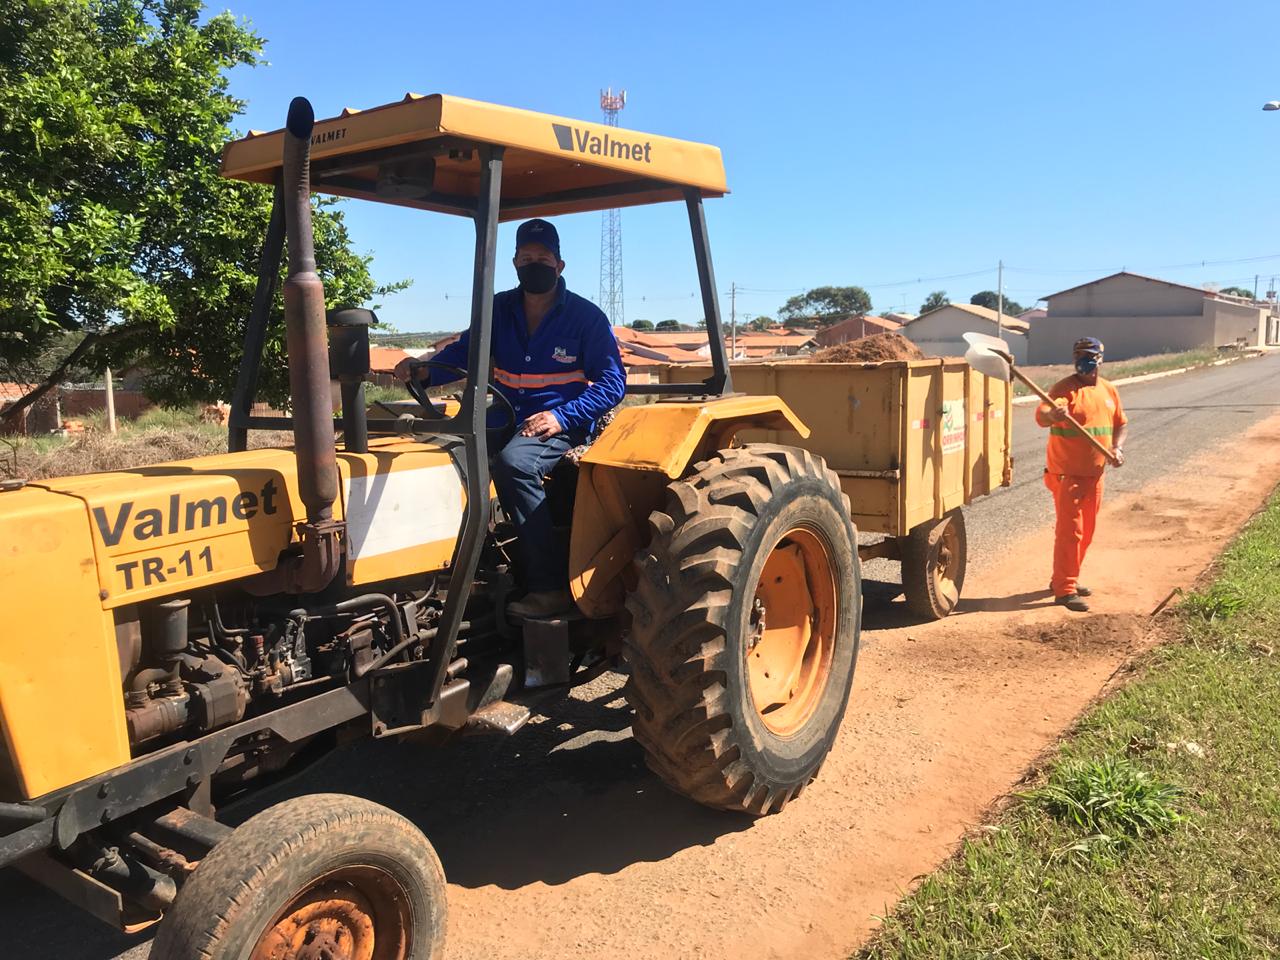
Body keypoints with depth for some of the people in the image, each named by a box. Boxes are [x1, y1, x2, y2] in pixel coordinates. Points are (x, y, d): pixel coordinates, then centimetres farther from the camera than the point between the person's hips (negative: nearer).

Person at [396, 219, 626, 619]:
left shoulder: (586, 316, -4)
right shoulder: (499, 309, 9)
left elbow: (612, 383, -6)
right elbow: (464, 351, 9)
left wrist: (561, 416, -19)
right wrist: (424, 370, -13)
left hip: (561, 426, -5)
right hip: (505, 422, 5)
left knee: (512, 462, -35)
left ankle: (551, 586, -29)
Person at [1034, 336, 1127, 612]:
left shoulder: (1109, 390, 10)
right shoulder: (1065, 388, -13)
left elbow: (1120, 423, 20)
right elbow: (1041, 415, -31)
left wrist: (1117, 447, 1)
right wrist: (1052, 414, -54)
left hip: (1094, 474, 8)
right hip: (1066, 474, -7)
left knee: (1086, 531, 16)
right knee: (1069, 530, -8)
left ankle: (1065, 579, 30)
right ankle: (1065, 590, -2)